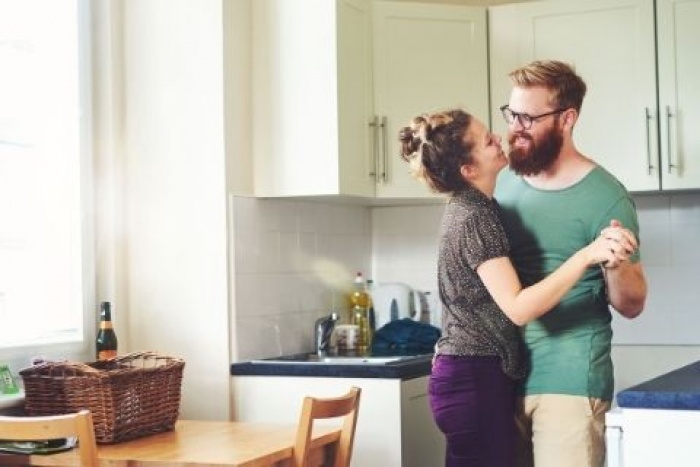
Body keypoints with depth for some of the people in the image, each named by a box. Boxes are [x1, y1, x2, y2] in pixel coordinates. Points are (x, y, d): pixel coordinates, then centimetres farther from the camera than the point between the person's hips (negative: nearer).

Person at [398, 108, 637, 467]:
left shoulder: (467, 208, 11)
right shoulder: (475, 219, -18)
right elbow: (518, 308, -28)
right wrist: (586, 256, -34)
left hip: (469, 375, 10)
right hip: (476, 379, -10)